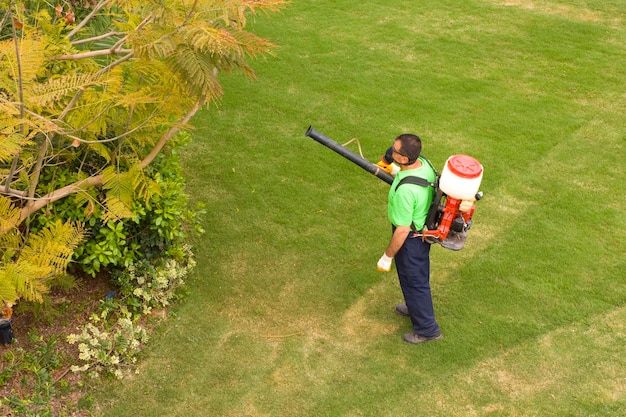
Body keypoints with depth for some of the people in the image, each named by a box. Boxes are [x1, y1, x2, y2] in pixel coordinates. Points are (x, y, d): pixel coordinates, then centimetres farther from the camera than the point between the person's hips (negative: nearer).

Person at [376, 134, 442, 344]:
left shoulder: (404, 190, -39)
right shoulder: (424, 163, -13)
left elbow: (403, 230, -30)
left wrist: (387, 257, -17)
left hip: (411, 238, -8)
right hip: (425, 230, 9)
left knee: (413, 280, 12)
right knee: (419, 275, 29)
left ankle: (426, 328, 30)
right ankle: (417, 307, 54)